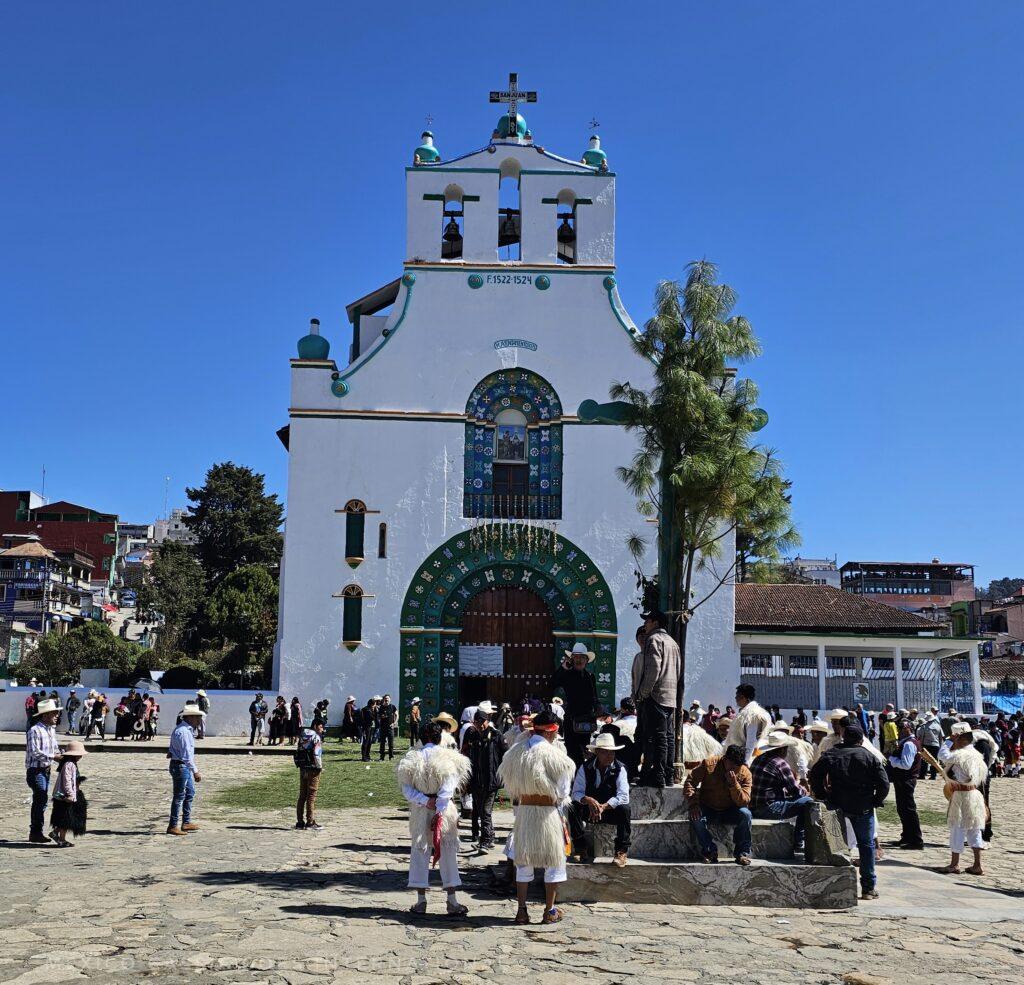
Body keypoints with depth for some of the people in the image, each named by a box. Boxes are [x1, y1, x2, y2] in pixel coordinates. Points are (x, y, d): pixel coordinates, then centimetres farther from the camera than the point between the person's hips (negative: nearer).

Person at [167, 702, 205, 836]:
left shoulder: (188, 730, 12)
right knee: (179, 796, -3)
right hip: (180, 766, -11)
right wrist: (195, 771, -22)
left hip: (185, 766, 11)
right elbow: (186, 754, -24)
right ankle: (173, 826, 4)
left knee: (190, 793, 18)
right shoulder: (183, 731, -21)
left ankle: (186, 822, 27)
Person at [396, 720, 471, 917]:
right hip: (445, 810, -1)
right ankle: (452, 900, 8)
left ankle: (421, 900, 12)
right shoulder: (449, 758, -5)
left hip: (420, 811, 1)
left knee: (419, 852, 11)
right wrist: (439, 811, -13)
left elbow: (407, 790, -7)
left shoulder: (412, 759, 1)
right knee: (449, 853, 8)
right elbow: (448, 789, -12)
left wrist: (425, 801, -11)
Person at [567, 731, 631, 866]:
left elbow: (623, 797, -19)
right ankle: (583, 849, -17)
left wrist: (603, 807, -31)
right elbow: (576, 793, -10)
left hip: (612, 810, -1)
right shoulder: (585, 768, -5)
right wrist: (588, 800, -33)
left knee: (624, 809, -32)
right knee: (570, 809, -25)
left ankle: (621, 852, -20)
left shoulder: (619, 769, -8)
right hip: (589, 810, 1)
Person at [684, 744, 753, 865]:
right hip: (708, 809, -1)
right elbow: (690, 782, -8)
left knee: (746, 814, -29)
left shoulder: (745, 774, -11)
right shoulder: (709, 764, -14)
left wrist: (734, 784, -32)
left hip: (730, 812, 1)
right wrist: (693, 804, -22)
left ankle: (742, 853, -15)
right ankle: (710, 850, -12)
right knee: (696, 817, -32)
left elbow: (744, 802, -17)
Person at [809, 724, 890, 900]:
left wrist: (822, 796, 3)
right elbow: (884, 784, -8)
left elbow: (815, 775, -5)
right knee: (866, 845, 9)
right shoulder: (870, 757, -1)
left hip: (836, 805, 1)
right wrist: (876, 801, 4)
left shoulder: (831, 754, 3)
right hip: (863, 809, -1)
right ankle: (868, 888, 10)